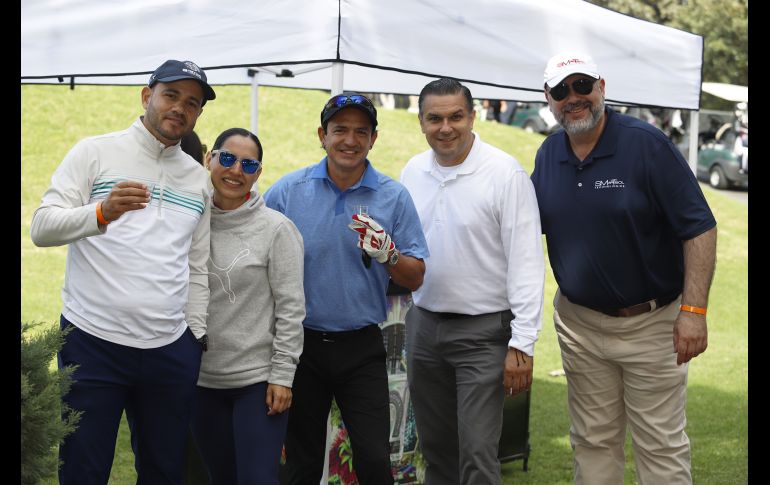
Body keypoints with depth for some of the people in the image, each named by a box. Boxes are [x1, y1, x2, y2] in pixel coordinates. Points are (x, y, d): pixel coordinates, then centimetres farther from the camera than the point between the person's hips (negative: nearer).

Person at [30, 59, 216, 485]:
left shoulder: (198, 178, 14)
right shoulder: (96, 152, 2)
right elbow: (42, 227, -8)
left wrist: (196, 334, 12)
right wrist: (102, 213, -26)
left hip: (171, 351, 4)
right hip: (92, 342, -4)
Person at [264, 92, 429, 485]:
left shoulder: (394, 197, -2)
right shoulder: (286, 191, -2)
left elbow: (415, 278, 0)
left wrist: (388, 254, -21)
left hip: (361, 349, 0)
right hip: (300, 344, 1)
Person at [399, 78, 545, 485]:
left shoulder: (504, 173, -13)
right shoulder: (412, 172, 5)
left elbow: (526, 261, -15)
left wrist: (522, 343, -18)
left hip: (483, 331, -5)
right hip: (423, 324, 6)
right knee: (435, 447, 16)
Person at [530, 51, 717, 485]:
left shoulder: (647, 144, -13)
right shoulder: (549, 154, 3)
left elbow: (699, 228, -14)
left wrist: (694, 310, -20)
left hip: (651, 323, -4)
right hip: (578, 323, 5)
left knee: (662, 447, 4)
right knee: (593, 440, 15)